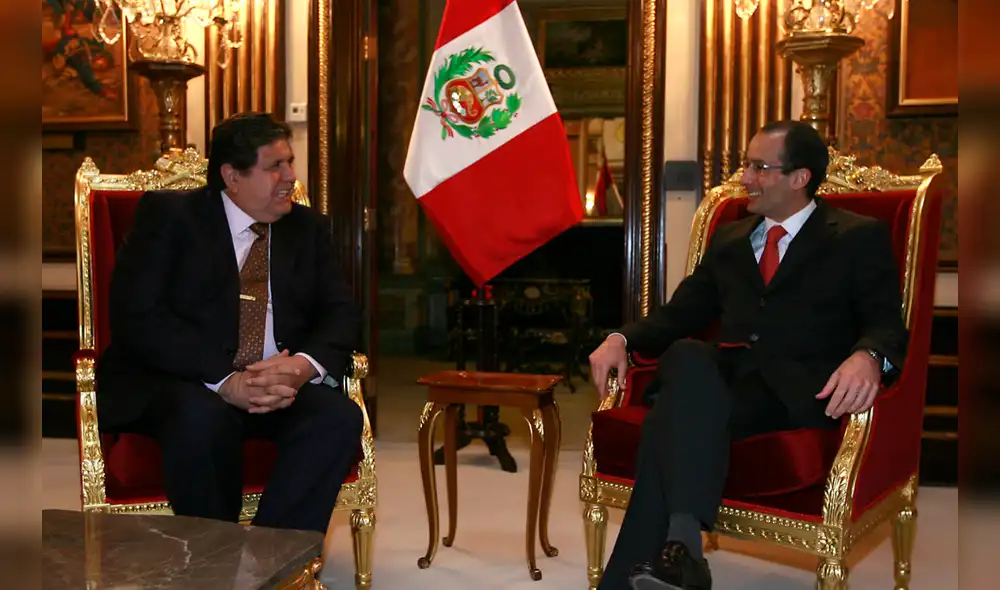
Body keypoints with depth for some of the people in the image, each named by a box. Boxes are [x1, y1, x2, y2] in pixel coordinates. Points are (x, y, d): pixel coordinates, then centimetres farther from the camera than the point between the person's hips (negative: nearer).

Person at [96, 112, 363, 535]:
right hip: (177, 382, -3)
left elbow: (341, 314, 5)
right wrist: (223, 381, -25)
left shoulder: (308, 228, 12)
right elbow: (137, 317, -12)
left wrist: (305, 364, -19)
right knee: (204, 417, -36)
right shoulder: (167, 214, 0)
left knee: (339, 416, -26)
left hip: (279, 385, 4)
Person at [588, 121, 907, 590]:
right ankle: (683, 541, -43)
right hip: (721, 374, 4)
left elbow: (887, 325, 2)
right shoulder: (728, 238, 27)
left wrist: (868, 357, -24)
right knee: (687, 357, -34)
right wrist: (623, 338, 1)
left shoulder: (860, 238, 12)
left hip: (796, 389, -4)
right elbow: (682, 313, 21)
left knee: (677, 423, -33)